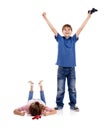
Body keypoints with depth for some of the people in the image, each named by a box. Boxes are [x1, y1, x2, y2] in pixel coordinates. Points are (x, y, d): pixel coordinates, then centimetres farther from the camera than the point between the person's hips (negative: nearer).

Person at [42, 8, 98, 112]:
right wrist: (45, 17, 1)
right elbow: (52, 28, 3)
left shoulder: (73, 39, 5)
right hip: (61, 68, -1)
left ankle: (73, 105, 19)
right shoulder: (59, 39, 4)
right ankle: (59, 105, 17)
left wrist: (89, 15, 1)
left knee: (72, 89, 8)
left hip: (71, 68, 1)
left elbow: (81, 27, 3)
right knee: (60, 89, 5)